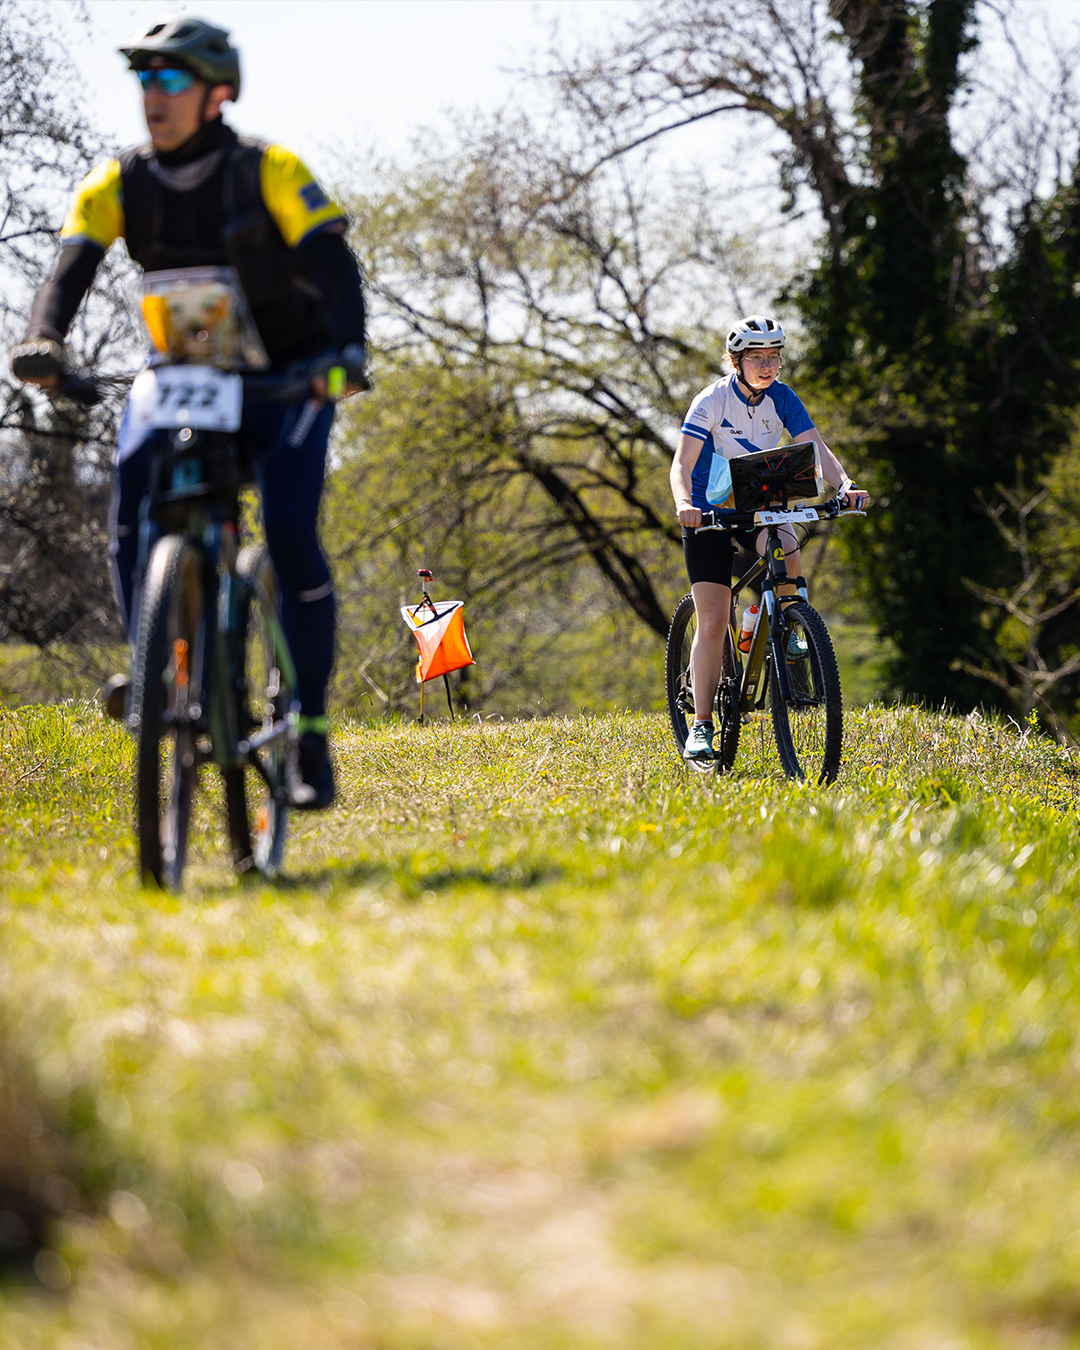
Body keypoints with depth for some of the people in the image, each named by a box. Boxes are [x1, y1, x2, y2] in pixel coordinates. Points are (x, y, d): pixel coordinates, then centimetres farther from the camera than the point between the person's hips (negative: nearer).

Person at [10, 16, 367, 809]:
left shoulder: (268, 172, -15)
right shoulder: (121, 183, -5)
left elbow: (333, 265, -24)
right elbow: (71, 268, -16)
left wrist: (347, 351, -42)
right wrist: (43, 342, -37)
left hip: (287, 378, -3)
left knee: (291, 530, -20)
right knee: (133, 481, -26)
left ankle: (310, 735, -12)